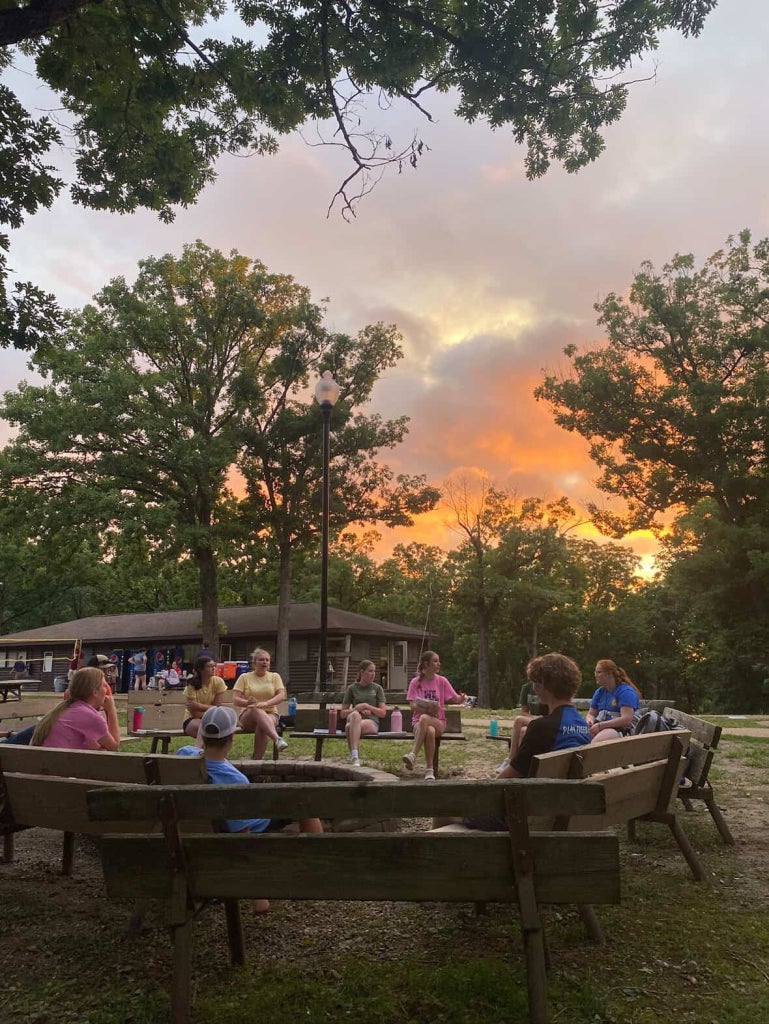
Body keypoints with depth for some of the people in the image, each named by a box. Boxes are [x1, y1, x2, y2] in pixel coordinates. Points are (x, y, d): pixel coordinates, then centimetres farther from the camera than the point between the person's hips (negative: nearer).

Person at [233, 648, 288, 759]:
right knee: (256, 710, -38)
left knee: (261, 726, -37)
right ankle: (277, 739, -57)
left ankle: (257, 760, -34)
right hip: (248, 715, -1)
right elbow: (235, 700, -2)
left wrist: (266, 703, -25)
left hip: (270, 714, 1)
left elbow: (281, 695, -5)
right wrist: (247, 702, -25)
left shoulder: (274, 676, 11)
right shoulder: (244, 677, 8)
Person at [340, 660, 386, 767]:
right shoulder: (352, 688, 17)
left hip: (371, 722, -1)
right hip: (353, 719, 1)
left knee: (350, 727, -35)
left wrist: (366, 706, -4)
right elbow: (343, 713, 15)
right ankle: (355, 758, -43)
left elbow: (383, 713, 10)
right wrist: (358, 710, -3)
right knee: (355, 715, -39)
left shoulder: (377, 688, 18)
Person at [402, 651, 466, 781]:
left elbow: (455, 699, 4)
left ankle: (413, 755, -39)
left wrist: (462, 698, -19)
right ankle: (429, 770, -32)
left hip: (438, 721, 0)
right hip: (419, 722, 0)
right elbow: (413, 706, -4)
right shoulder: (415, 682, 3)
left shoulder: (442, 681, 7)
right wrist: (426, 709, -23)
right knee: (430, 731, -38)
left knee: (424, 718, -36)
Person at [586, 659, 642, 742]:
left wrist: (600, 726, -19)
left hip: (623, 730, -6)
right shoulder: (600, 692, 17)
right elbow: (591, 714, 20)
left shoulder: (625, 691, -5)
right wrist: (589, 721, -6)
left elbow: (627, 720, -16)